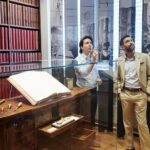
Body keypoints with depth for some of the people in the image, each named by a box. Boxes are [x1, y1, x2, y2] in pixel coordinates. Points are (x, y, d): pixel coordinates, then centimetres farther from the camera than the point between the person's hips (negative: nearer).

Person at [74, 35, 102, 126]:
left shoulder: (93, 58, 8)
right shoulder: (78, 60, -13)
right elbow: (84, 73, -31)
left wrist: (98, 78, -3)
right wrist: (93, 61, -39)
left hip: (93, 91, 6)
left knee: (92, 115, 17)